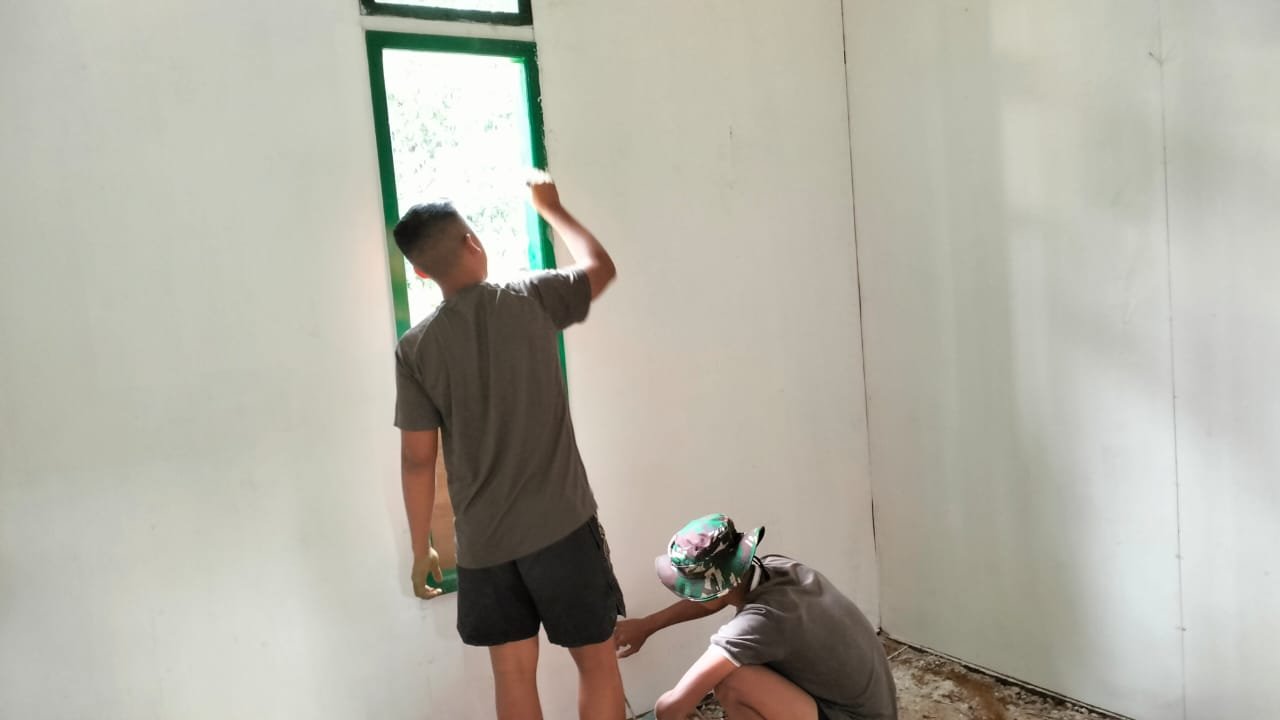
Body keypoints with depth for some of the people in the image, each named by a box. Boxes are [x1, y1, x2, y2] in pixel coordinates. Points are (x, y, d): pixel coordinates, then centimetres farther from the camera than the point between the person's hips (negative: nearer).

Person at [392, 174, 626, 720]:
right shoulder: (532, 300, -7)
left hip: (481, 543, 2)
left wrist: (421, 550, 10)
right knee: (596, 659, 13)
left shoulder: (416, 348, -4)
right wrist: (549, 207, 27)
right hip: (562, 525, -2)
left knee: (513, 673, 15)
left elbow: (417, 460, -3)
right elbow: (600, 266, 13)